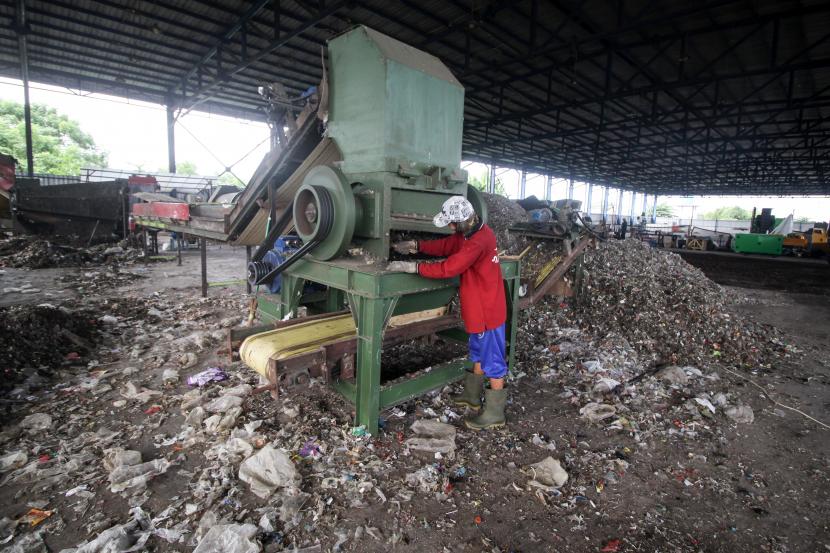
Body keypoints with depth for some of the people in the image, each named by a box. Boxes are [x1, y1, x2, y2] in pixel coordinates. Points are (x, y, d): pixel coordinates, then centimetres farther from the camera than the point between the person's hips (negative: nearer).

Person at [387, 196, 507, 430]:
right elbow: (446, 245, 10)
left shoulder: (479, 242, -29)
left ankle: (494, 413, 18)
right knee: (478, 354, 23)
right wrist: (415, 245, 1)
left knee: (493, 361, 3)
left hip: (488, 310, -10)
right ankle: (472, 396, 41)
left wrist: (411, 267, -25)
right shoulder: (471, 233, 2)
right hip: (478, 308, 10)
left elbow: (448, 268, -30)